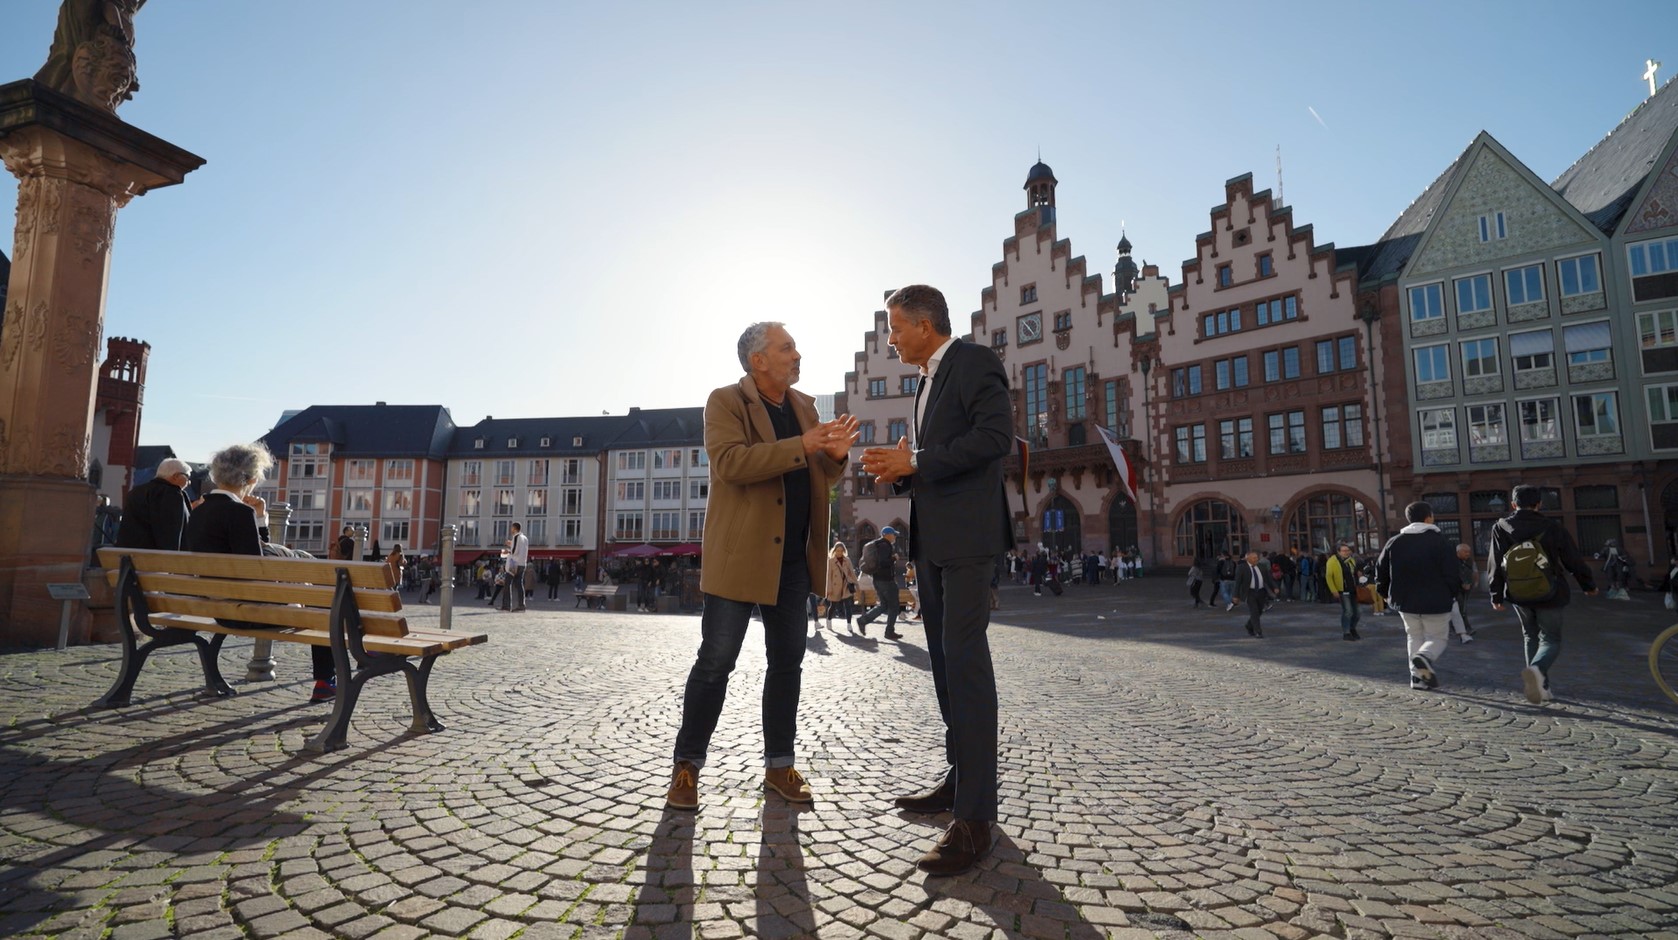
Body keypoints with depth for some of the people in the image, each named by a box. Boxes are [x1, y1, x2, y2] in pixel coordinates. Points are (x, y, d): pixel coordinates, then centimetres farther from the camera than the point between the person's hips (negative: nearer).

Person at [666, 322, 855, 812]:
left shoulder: (804, 406, 13)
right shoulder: (725, 402, -5)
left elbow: (819, 478, 15)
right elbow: (730, 462, -23)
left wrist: (834, 455, -8)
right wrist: (800, 447, -27)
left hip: (793, 560, 6)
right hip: (739, 556, -6)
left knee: (787, 661, 11)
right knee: (715, 662, 1)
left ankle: (779, 765, 25)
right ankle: (688, 765, 17)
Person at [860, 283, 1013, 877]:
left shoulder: (974, 362, -4)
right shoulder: (927, 382, 22)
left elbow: (995, 436, -18)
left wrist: (915, 462, -16)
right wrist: (900, 471, 5)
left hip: (967, 534, -9)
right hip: (931, 538, 10)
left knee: (964, 657, -12)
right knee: (945, 659, 12)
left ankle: (975, 816, -7)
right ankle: (959, 779, 25)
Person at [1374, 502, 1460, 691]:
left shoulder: (1394, 542, 3)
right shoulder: (1440, 541, -7)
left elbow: (1381, 570, 7)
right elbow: (1453, 573, -9)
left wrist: (1385, 592, 21)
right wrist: (1451, 594, 9)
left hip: (1405, 602, 3)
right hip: (1436, 602, -3)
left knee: (1414, 637, 16)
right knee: (1438, 637, 10)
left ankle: (1418, 675, 8)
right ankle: (1425, 656, -20)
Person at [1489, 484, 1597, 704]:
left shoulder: (1501, 528, -4)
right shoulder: (1553, 527, -4)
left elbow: (1496, 564, -4)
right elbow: (1574, 560, 3)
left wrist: (1496, 594, 3)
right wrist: (1589, 585, 19)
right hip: (1548, 594, -1)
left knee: (1531, 637, 18)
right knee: (1551, 639, 6)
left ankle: (1541, 686, 17)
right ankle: (1536, 669, -25)